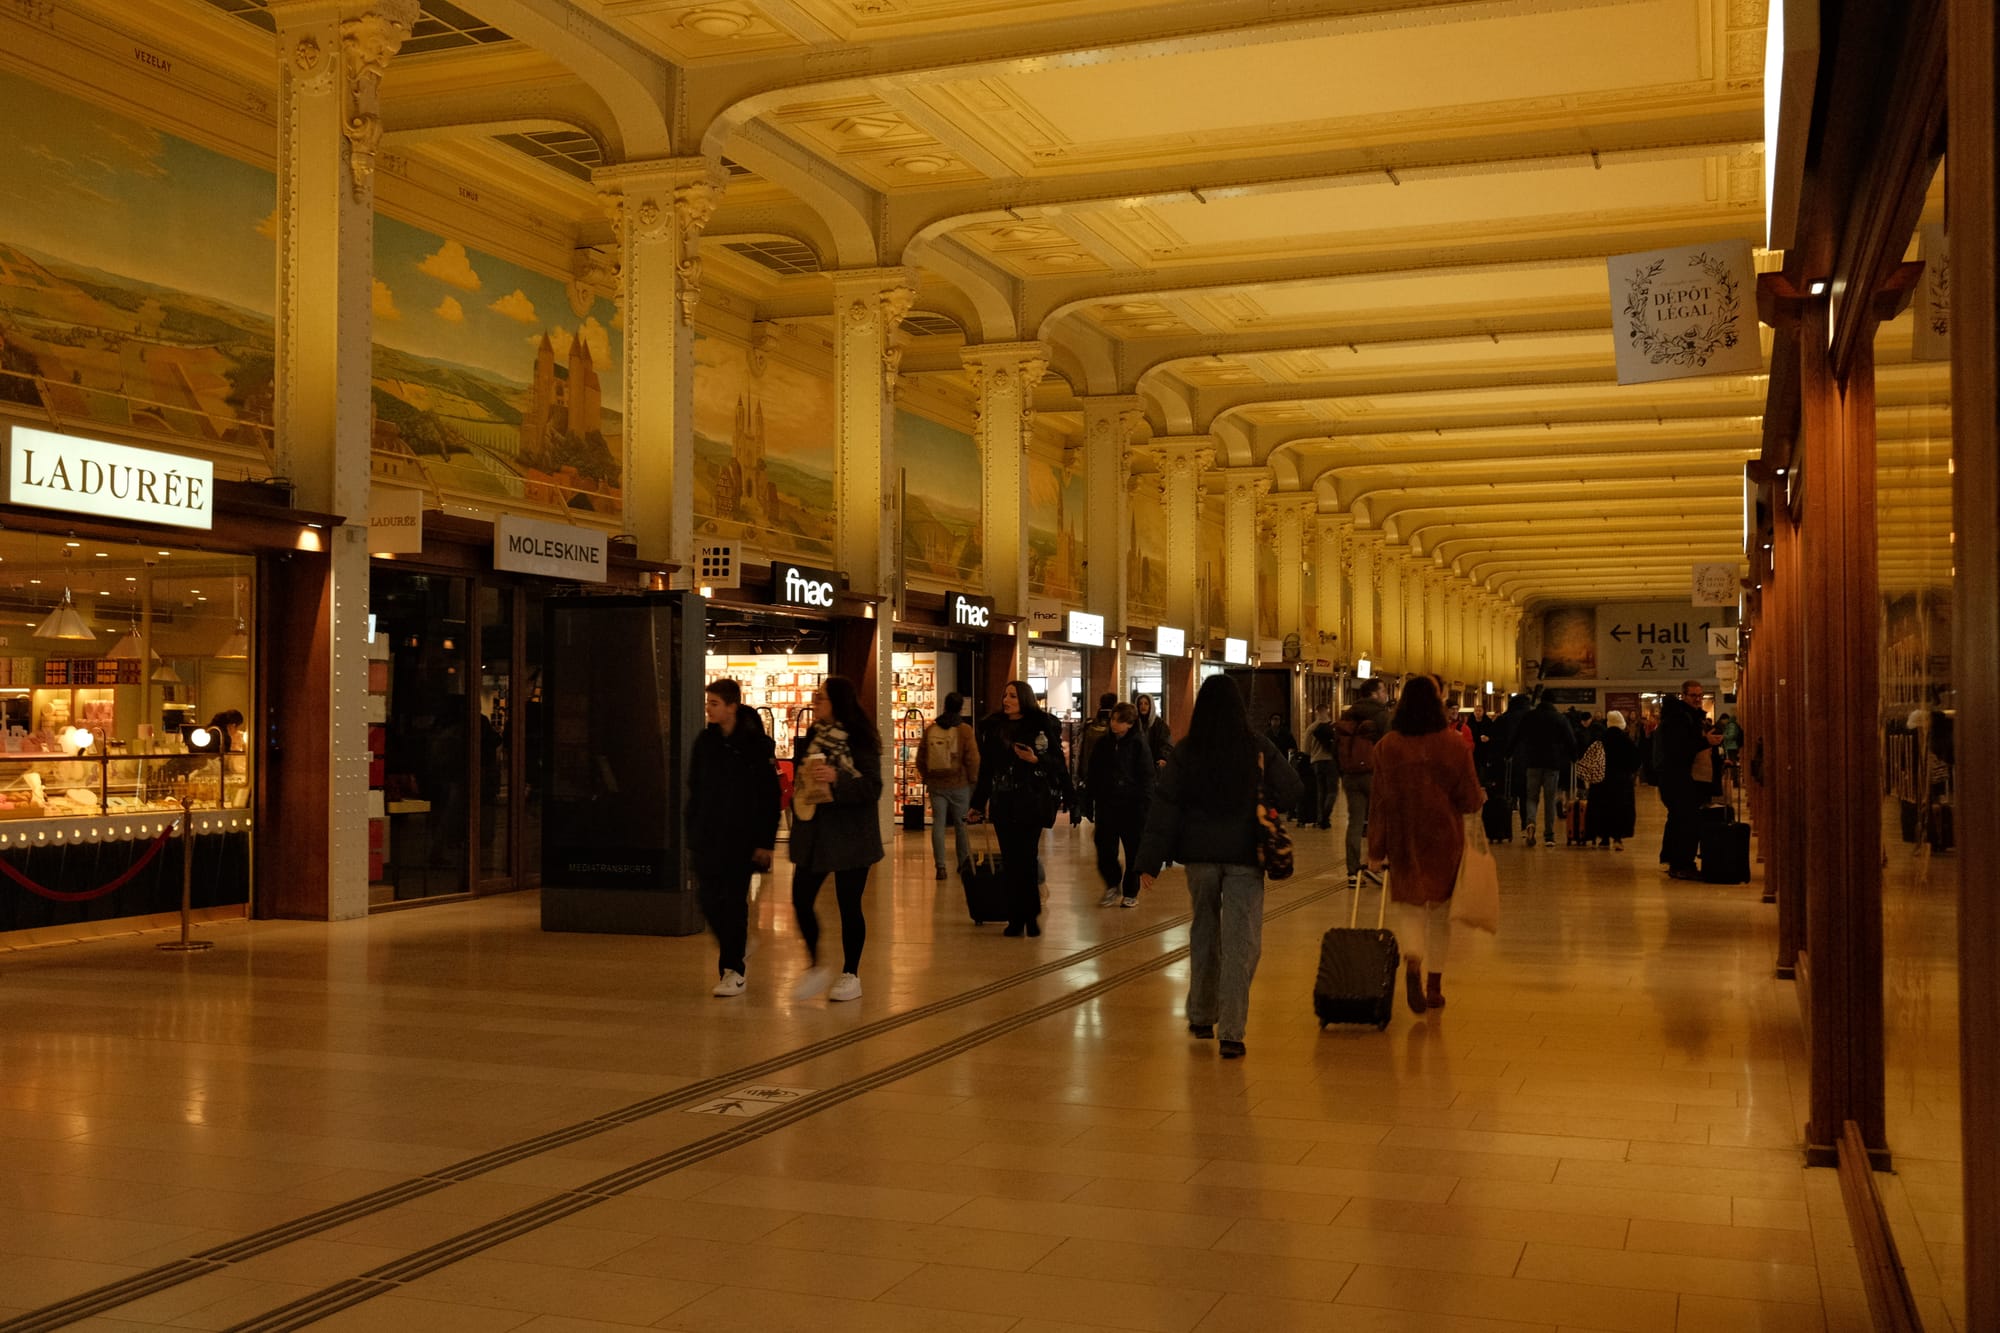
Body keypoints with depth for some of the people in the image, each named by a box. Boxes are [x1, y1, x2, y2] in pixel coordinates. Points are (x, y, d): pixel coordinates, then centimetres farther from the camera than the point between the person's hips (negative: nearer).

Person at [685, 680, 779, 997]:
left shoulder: (756, 744, -8)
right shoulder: (705, 742, 7)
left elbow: (770, 797, -8)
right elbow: (694, 790, 12)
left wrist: (765, 841, -11)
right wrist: (692, 834, 8)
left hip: (741, 836, -4)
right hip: (707, 835, 5)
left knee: (734, 900, -1)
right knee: (708, 897, 2)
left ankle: (733, 970, 7)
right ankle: (733, 949, 27)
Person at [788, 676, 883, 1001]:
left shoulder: (860, 740, -9)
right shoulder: (811, 737, 9)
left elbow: (873, 789, -14)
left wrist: (836, 778, -26)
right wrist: (800, 794, 3)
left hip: (849, 835, -5)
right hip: (813, 831, 5)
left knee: (849, 905, 1)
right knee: (801, 899, -1)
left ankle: (851, 975, 15)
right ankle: (815, 967, 16)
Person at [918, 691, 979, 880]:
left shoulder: (930, 729, 2)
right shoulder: (964, 729, -8)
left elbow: (920, 759, 7)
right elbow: (973, 759, -10)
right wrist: (973, 779, 4)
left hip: (935, 784, 2)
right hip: (959, 784, -2)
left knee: (938, 824, 2)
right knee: (961, 824, 11)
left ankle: (940, 866, -4)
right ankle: (964, 863, 23)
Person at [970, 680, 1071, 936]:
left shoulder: (1042, 725, -1)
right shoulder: (993, 727, 11)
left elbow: (1058, 762, -1)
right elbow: (986, 768, 15)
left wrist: (1036, 759, -19)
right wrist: (978, 803, 15)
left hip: (1031, 802, -4)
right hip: (1002, 803, 4)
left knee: (1027, 858, -6)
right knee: (1010, 861, 2)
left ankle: (1030, 916, 3)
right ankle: (1016, 918, 7)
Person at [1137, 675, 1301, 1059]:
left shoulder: (1186, 751, -4)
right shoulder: (1259, 747, -6)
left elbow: (1164, 805, -5)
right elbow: (1289, 791, 0)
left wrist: (1150, 861, -3)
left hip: (1200, 855, 2)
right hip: (1245, 855, -2)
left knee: (1203, 934, 19)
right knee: (1240, 943, 0)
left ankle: (1201, 1017, 29)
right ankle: (1231, 1033, -4)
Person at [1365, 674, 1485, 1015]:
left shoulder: (1387, 747, -6)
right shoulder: (1455, 746, -8)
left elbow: (1380, 804, -4)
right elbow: (1471, 801, -5)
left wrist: (1376, 851, 1)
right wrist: (1481, 797, 19)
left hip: (1403, 842, 0)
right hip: (1445, 839, 0)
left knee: (1409, 907, 9)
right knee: (1440, 912, 15)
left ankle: (1412, 962, -19)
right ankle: (1434, 987, 19)